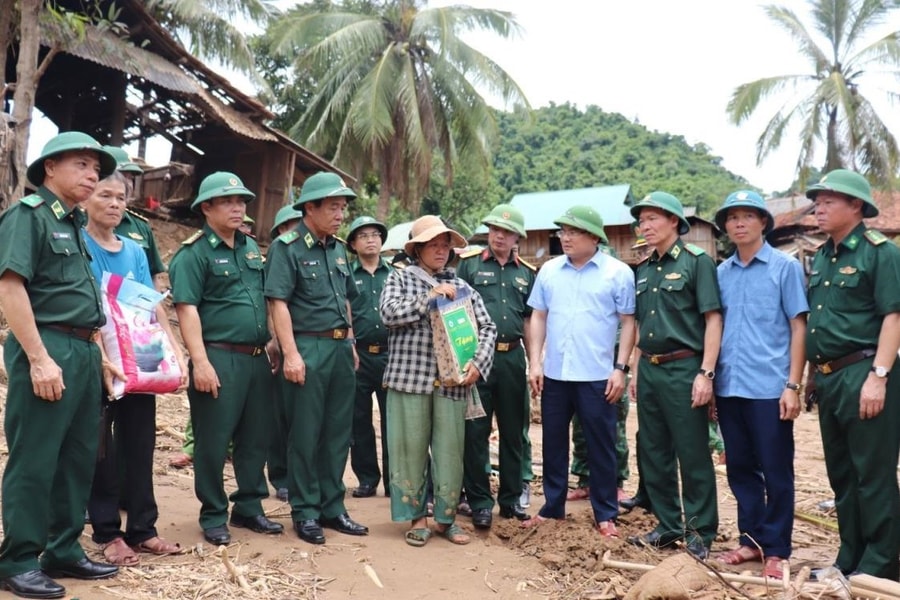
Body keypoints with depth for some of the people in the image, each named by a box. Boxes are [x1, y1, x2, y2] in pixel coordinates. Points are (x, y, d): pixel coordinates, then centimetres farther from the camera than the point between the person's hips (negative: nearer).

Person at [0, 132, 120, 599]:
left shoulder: (76, 225, 18)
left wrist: (99, 354, 18)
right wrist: (38, 358, -21)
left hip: (83, 352, 9)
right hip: (47, 351, -9)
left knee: (79, 457, 13)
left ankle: (63, 551, 25)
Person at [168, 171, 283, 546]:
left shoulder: (251, 248, 16)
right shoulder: (193, 253, -6)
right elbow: (187, 309, -14)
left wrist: (272, 344, 17)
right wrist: (200, 362, -20)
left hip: (257, 358, 7)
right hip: (219, 359, -7)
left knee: (256, 438, 13)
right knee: (213, 442, 3)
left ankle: (248, 508, 27)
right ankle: (213, 517, 17)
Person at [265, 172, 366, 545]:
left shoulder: (338, 249, 15)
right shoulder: (286, 247, -7)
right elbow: (278, 302, -13)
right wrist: (291, 354, -19)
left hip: (341, 348, 7)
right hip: (308, 348, -7)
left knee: (338, 432, 11)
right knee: (305, 434, 2)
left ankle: (332, 507, 23)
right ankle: (305, 512, 15)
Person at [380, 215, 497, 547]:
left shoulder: (460, 286, 13)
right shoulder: (400, 278, 7)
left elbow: (487, 327, 8)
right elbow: (389, 313, -10)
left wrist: (478, 363, -8)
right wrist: (430, 296, -13)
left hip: (452, 382, 2)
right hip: (409, 378, -2)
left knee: (450, 451, 5)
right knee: (411, 450, 4)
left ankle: (446, 517, 21)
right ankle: (417, 518, 19)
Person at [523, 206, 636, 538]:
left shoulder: (618, 272, -3)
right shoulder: (549, 270, 7)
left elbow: (628, 322, -2)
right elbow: (538, 317, 9)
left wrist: (620, 368, -8)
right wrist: (535, 363, 3)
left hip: (597, 376, -3)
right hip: (554, 374, 4)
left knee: (601, 447, 7)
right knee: (553, 444, 13)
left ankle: (605, 515, 21)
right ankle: (552, 508, 28)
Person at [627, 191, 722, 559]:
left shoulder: (697, 261, -6)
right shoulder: (643, 269, 13)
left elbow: (713, 319, -10)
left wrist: (706, 373, -16)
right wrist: (637, 370, 16)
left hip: (683, 369, -7)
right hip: (649, 370, 7)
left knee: (693, 456, 1)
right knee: (653, 454, 13)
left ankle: (701, 533, 15)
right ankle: (668, 526, 26)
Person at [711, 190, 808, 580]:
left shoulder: (785, 267, -1)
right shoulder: (721, 273, 9)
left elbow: (798, 327, -3)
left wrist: (793, 385, -10)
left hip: (769, 387, -4)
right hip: (729, 387, 4)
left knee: (776, 472, 5)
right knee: (740, 469, 13)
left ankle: (776, 549, 18)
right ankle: (751, 539, 27)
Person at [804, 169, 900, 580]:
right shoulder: (821, 257, 15)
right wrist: (813, 373, 16)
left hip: (863, 375, -8)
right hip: (828, 378, 8)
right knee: (841, 473, 14)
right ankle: (850, 558, 25)